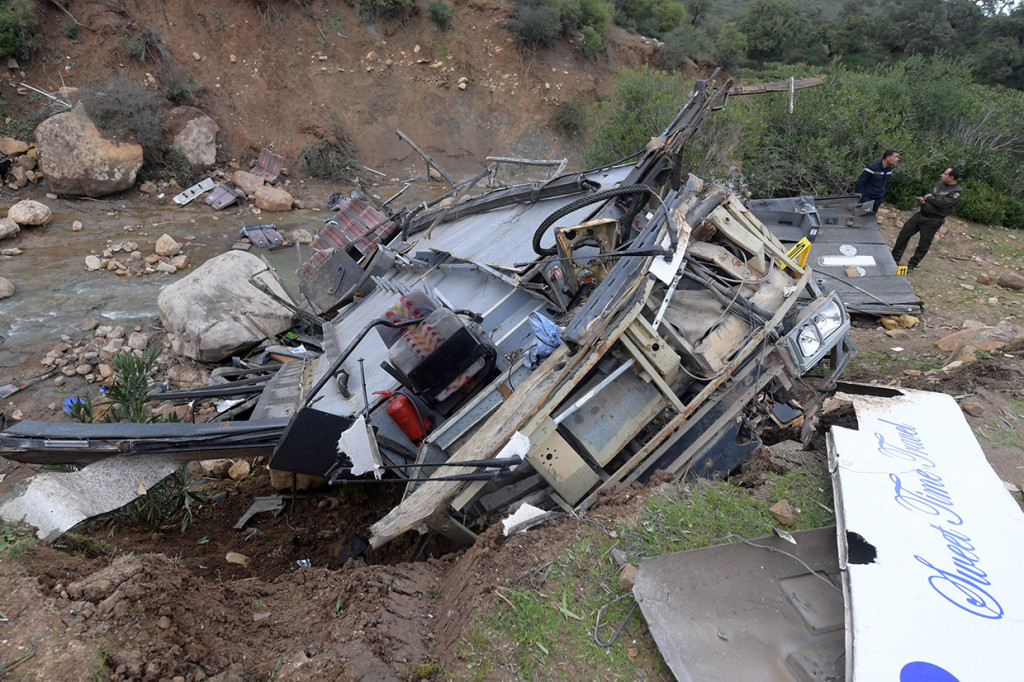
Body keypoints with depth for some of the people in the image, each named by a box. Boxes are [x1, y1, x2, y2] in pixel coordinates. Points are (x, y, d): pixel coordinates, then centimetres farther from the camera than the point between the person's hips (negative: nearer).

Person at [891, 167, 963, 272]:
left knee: (924, 244, 3)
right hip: (921, 214, 7)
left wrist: (929, 197, -11)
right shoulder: (939, 184, 10)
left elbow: (943, 203, -23)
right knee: (904, 234, 6)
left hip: (932, 220, -7)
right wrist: (923, 199, -3)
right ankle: (895, 258, 16)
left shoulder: (957, 191, -12)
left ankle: (912, 265, 18)